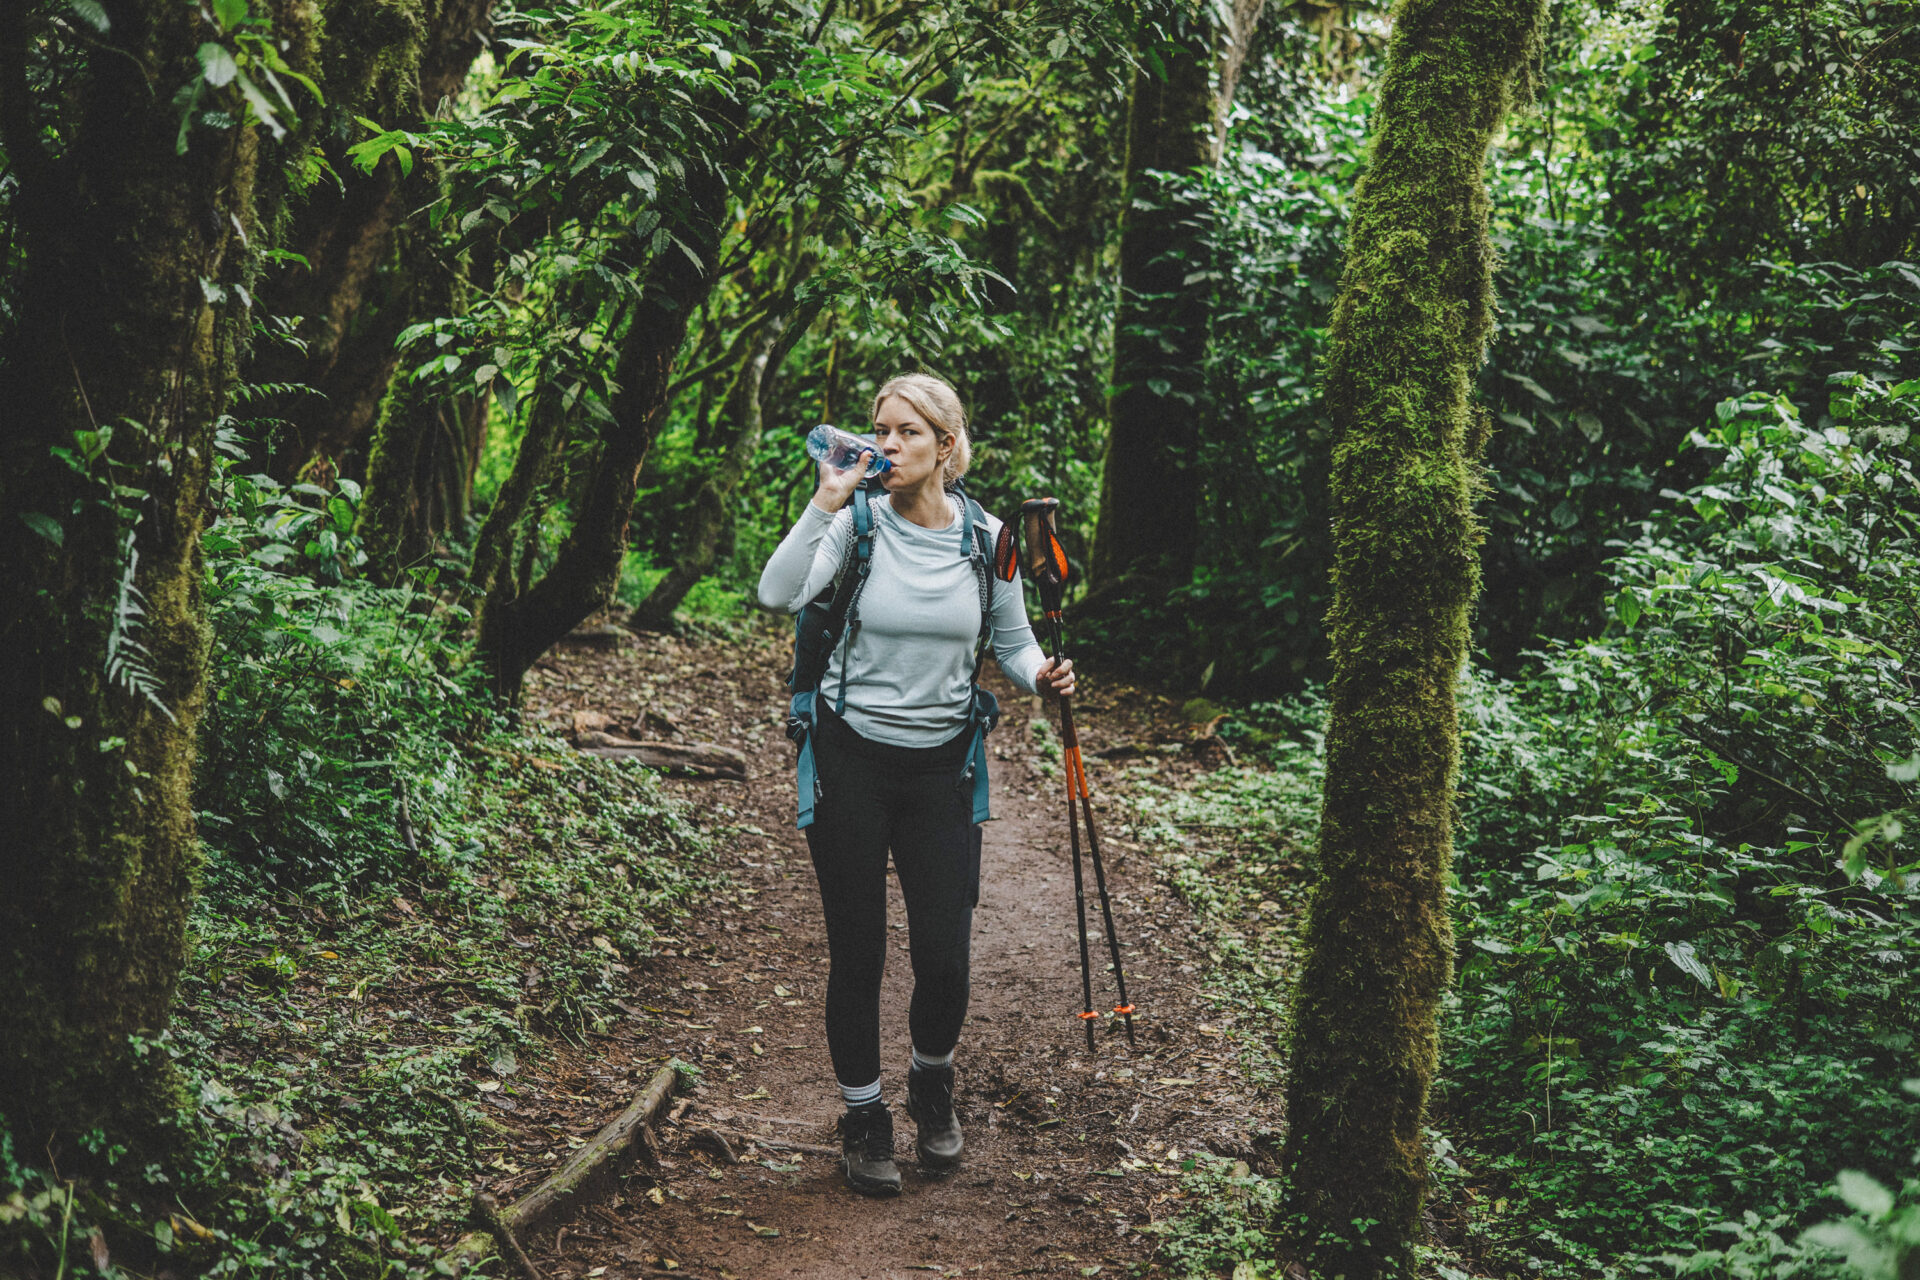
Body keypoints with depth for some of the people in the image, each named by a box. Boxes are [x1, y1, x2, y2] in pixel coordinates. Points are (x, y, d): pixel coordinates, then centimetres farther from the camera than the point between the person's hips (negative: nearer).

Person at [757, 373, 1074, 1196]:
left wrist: (1042, 675, -12)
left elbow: (1012, 643, 9)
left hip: (941, 765, 2)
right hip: (852, 760, -1)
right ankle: (863, 1116, 25)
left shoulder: (986, 539, -2)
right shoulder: (856, 525, -9)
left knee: (945, 956, 1)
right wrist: (825, 503, -29)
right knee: (857, 951, 5)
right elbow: (779, 596, -25)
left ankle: (933, 1084, 32)